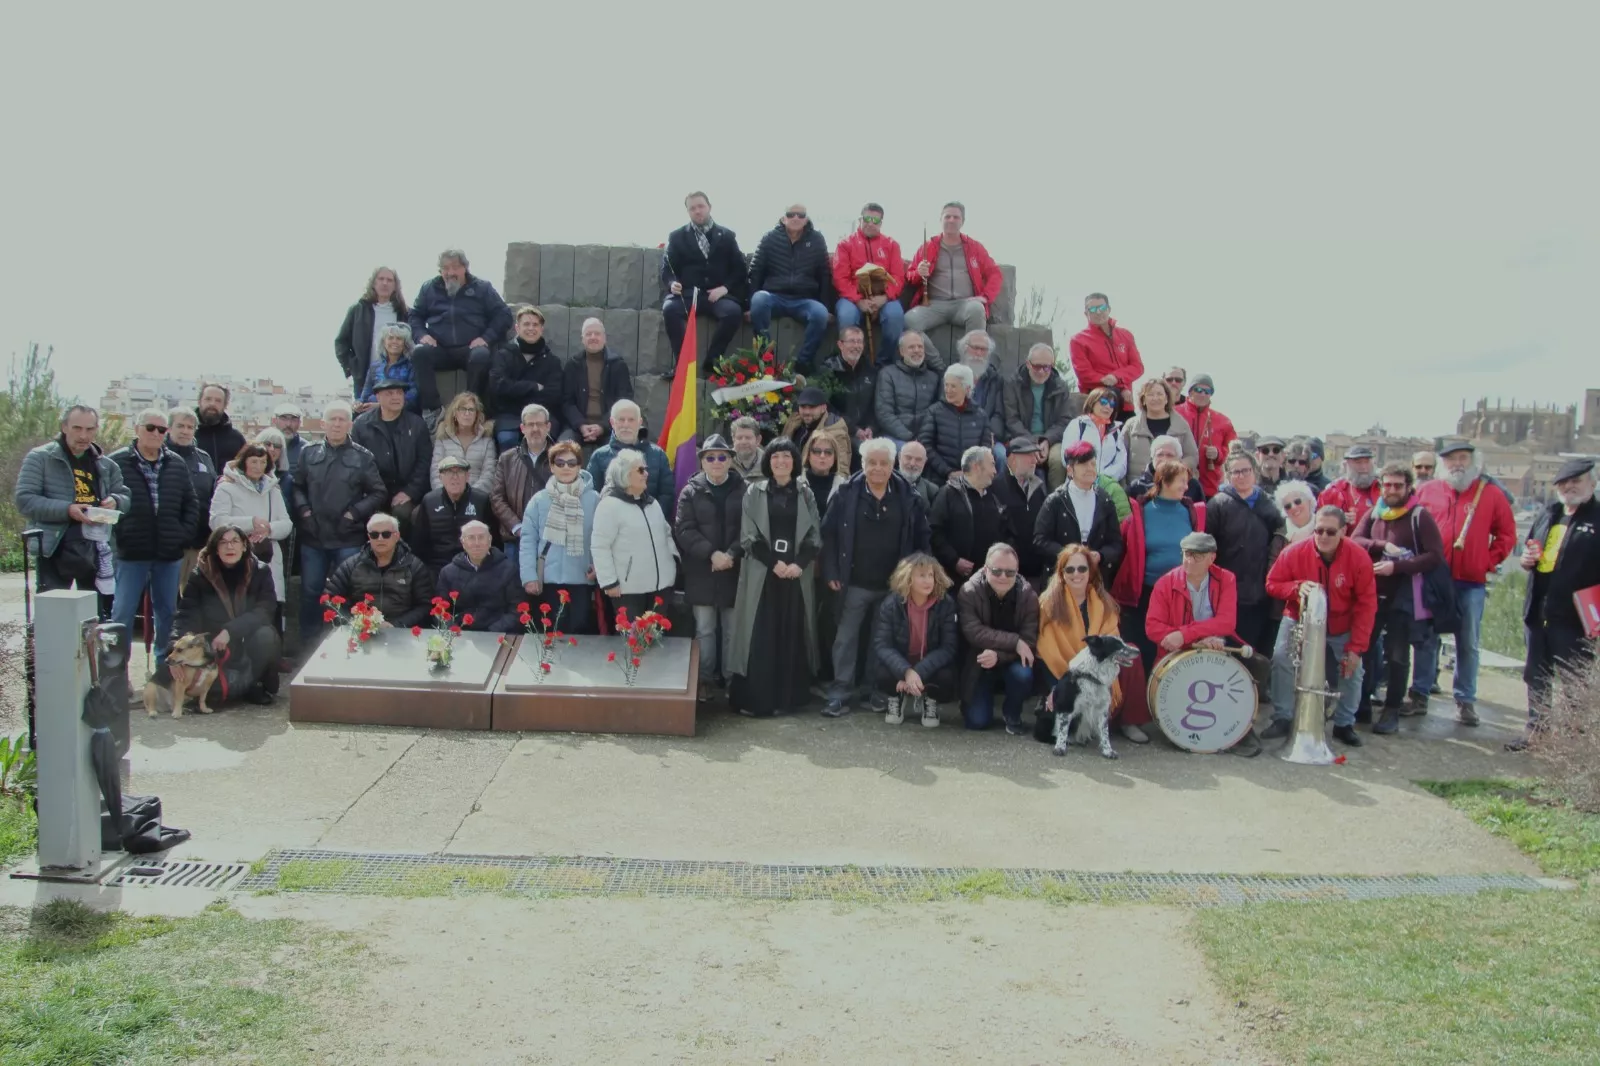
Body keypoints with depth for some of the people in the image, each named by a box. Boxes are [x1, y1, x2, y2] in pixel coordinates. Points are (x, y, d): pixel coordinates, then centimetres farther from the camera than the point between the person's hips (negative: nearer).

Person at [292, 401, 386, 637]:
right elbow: (297, 486, 12)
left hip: (348, 539, -3)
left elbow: (378, 493, -1)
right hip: (313, 536, 3)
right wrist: (303, 509, -4)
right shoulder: (309, 453, 6)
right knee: (310, 591, 12)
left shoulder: (362, 456, -2)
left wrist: (355, 513, -10)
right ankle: (307, 644, 24)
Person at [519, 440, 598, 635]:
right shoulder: (539, 499, -1)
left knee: (581, 629, 5)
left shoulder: (593, 499, -1)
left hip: (582, 580, 0)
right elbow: (528, 540, -2)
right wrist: (529, 575, -8)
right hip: (550, 580, 1)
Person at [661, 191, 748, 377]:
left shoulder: (726, 235, 14)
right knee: (670, 308, -34)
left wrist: (725, 287, -8)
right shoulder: (677, 236, 13)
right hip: (687, 294, 0)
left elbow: (739, 268, 10)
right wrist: (672, 283, -14)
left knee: (734, 311, -33)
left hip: (718, 295, 0)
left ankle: (711, 362, -23)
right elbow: (667, 268, 9)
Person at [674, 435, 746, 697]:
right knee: (704, 629, 6)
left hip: (735, 572, 0)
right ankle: (705, 678, 15)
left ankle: (732, 678, 16)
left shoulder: (744, 490, 3)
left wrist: (732, 555, -17)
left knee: (732, 629, 6)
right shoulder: (691, 492, 3)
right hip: (701, 573, 0)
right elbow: (684, 530, -6)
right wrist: (712, 553, -16)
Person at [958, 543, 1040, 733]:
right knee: (977, 721, -13)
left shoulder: (1028, 596, -13)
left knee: (1023, 674, -33)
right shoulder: (969, 592, -17)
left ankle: (1012, 713, 1)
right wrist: (1015, 642, -31)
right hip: (978, 664, -1)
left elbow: (1029, 640, -18)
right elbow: (973, 632, -26)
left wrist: (998, 655, -35)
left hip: (1011, 662, 1)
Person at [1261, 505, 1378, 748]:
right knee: (1281, 658, -19)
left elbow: (1366, 605, -17)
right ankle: (1283, 719, -8)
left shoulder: (1359, 558, -22)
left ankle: (1344, 724, 17)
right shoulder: (1294, 553, -21)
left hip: (1342, 628, 1)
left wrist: (1356, 647, -20)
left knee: (1353, 670, -4)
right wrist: (1298, 587, -32)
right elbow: (1272, 584, -9)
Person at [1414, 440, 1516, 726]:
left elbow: (1507, 534, 7)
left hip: (1471, 583, 0)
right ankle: (1420, 693, 15)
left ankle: (1465, 699, 14)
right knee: (1426, 639, 7)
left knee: (1468, 643, 6)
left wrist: (1489, 562, -2)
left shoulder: (1491, 495, 2)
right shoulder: (1427, 491, 3)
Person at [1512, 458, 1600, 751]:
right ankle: (1536, 729, 25)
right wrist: (1527, 559, 4)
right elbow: (1531, 547, 27)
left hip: (1574, 617, -7)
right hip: (1539, 612, 7)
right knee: (1536, 676, 14)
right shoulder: (1548, 514, 14)